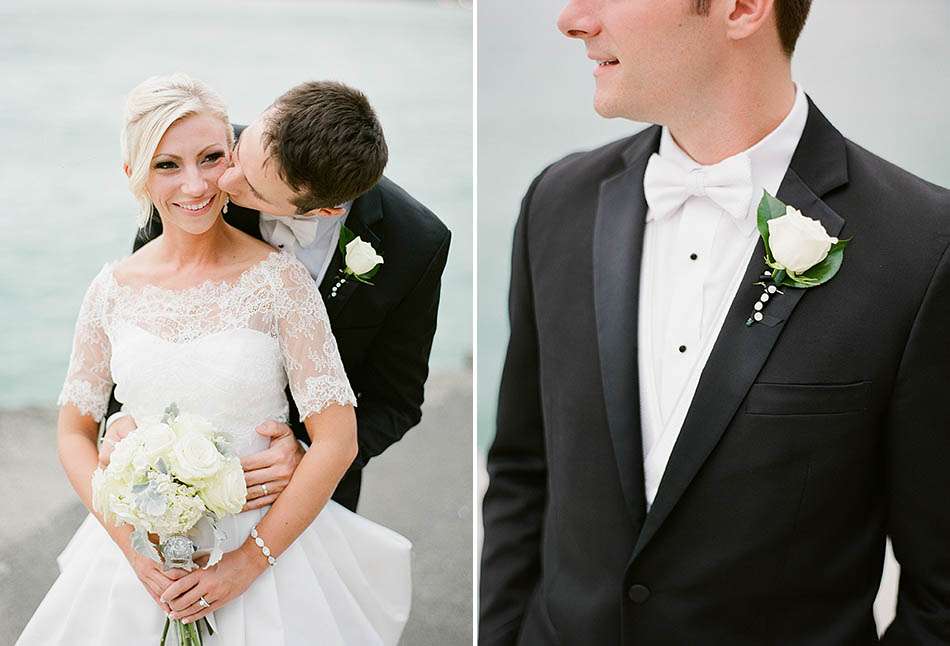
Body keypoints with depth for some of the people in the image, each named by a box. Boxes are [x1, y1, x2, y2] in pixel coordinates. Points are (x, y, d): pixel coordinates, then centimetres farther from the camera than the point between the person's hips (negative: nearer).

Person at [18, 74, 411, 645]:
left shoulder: (277, 277, -11)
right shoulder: (114, 289, -2)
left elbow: (337, 440, -13)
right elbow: (75, 432, 4)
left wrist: (247, 562, -17)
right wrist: (133, 546, -10)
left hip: (261, 542, -2)